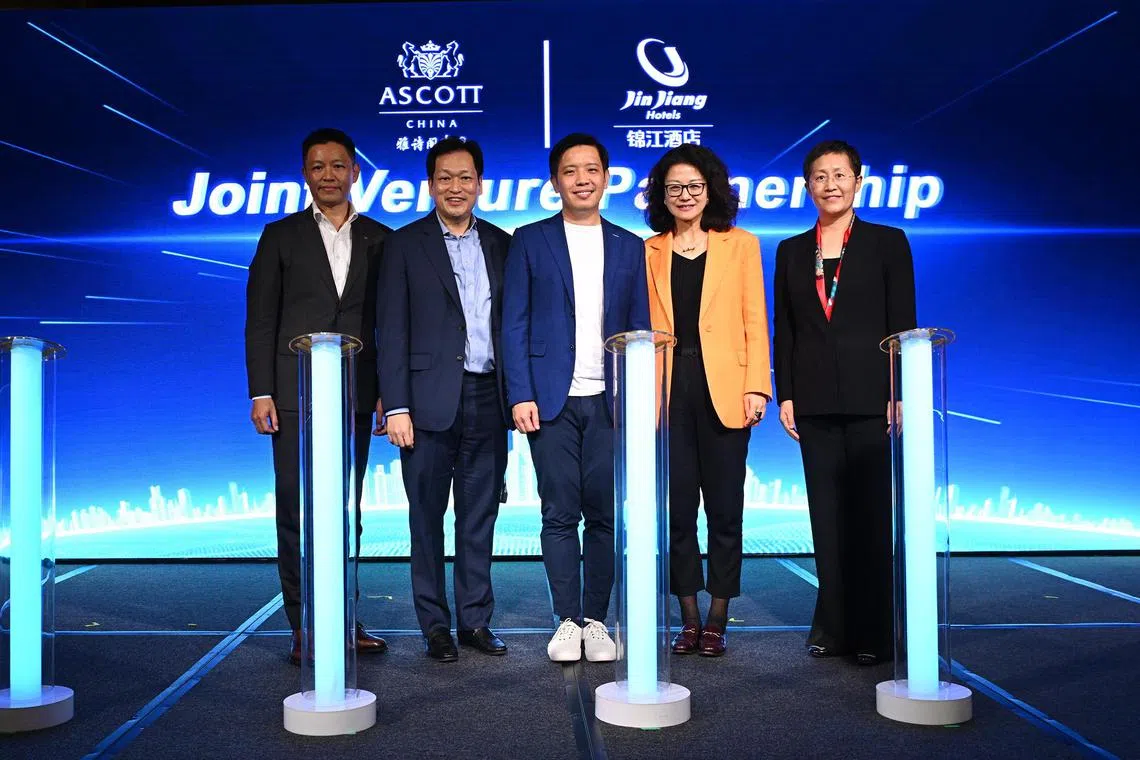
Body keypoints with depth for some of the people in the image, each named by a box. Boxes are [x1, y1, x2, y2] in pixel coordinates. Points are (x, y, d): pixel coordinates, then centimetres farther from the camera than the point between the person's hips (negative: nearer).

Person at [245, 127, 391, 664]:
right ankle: (305, 626, 7)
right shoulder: (281, 236, 7)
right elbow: (261, 319, 3)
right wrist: (261, 392, -5)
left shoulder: (379, 239, 11)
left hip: (356, 394, 2)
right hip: (296, 393, -1)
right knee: (298, 510, -1)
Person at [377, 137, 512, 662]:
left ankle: (475, 619, 21)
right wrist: (396, 407, -9)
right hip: (431, 401, -2)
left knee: (480, 517, 10)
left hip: (487, 399, 3)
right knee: (427, 519, 5)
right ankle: (435, 625, 16)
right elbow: (392, 332, -3)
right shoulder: (405, 245, 2)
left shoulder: (501, 244, 11)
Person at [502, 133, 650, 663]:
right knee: (560, 514, 2)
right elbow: (514, 323, 2)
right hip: (552, 400, -1)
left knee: (605, 515, 3)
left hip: (609, 400, 2)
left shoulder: (629, 247, 13)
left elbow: (639, 330, 11)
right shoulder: (530, 241, 7)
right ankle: (567, 621, 13)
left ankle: (596, 621, 14)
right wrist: (521, 395, -7)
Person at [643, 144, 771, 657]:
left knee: (724, 508, 2)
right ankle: (689, 618, 16)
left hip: (722, 390, -1)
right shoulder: (648, 252, 12)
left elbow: (754, 321, 4)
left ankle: (717, 620, 13)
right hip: (666, 391, 1)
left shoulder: (741, 245, 8)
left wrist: (757, 387, -6)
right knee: (676, 508, 4)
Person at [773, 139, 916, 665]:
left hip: (871, 398, -3)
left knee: (872, 513, 0)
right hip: (815, 401, 3)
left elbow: (902, 324, -2)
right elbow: (784, 330, 10)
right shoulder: (792, 251, 11)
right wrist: (785, 395, 3)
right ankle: (833, 627, 16)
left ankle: (873, 632, 10)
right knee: (827, 514, 7)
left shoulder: (887, 243, 2)